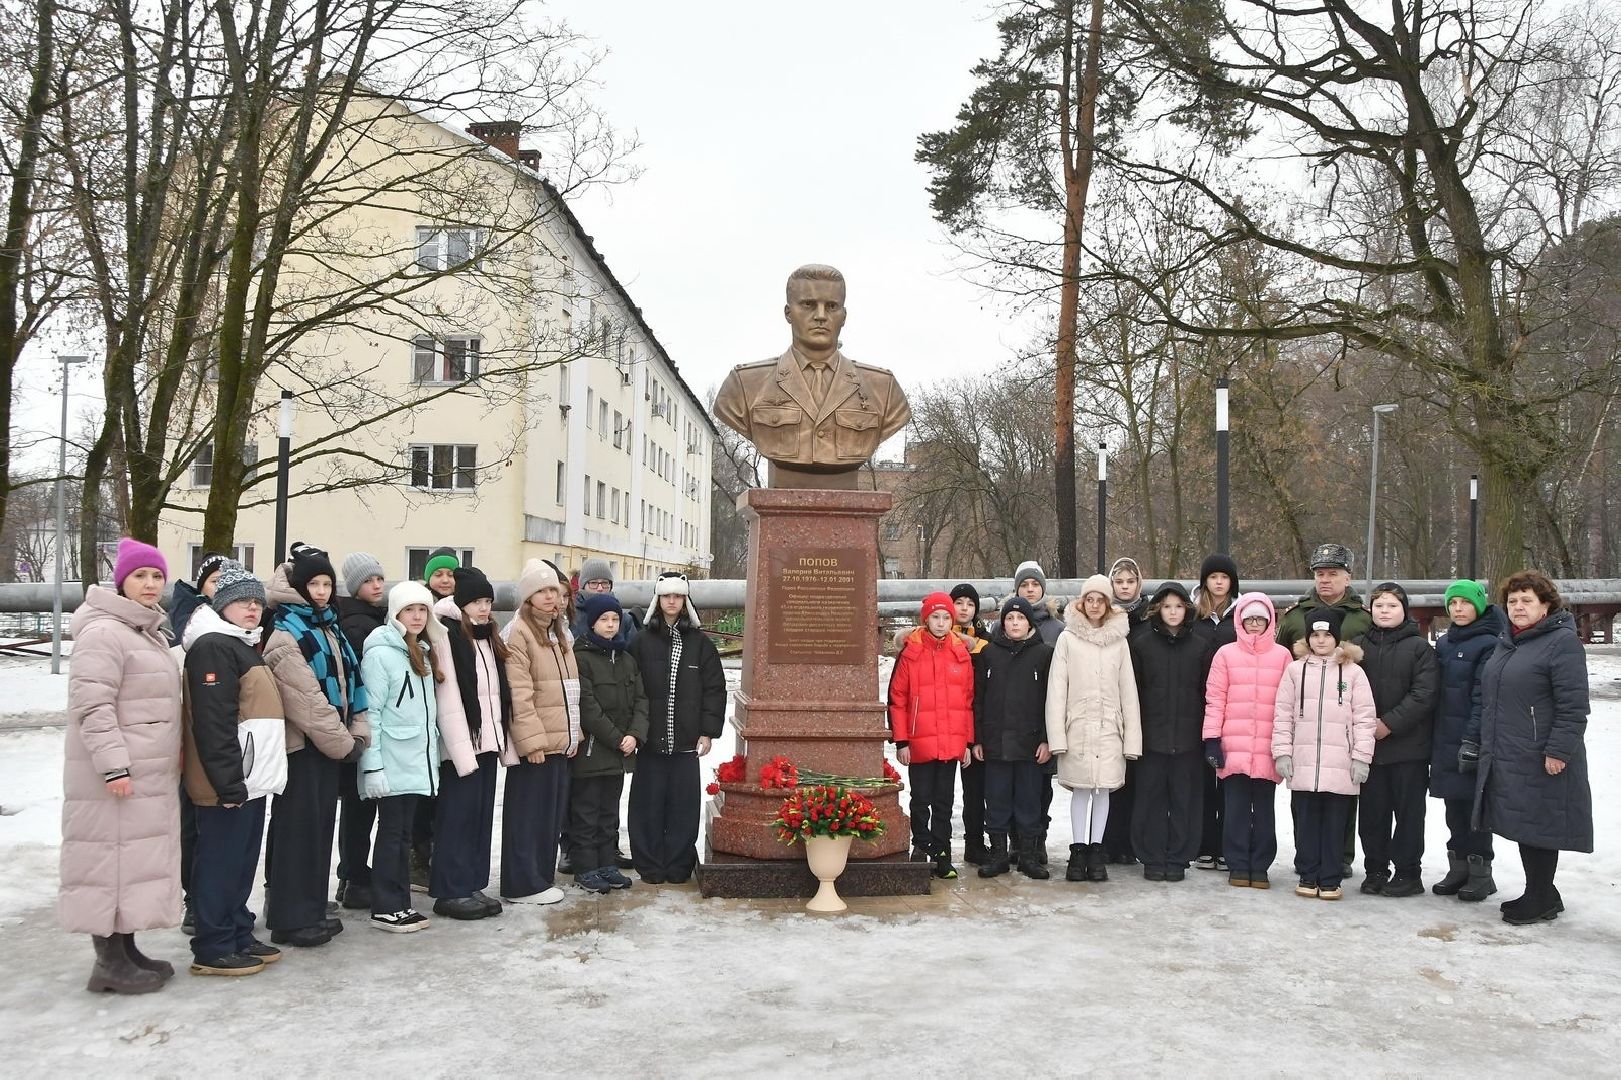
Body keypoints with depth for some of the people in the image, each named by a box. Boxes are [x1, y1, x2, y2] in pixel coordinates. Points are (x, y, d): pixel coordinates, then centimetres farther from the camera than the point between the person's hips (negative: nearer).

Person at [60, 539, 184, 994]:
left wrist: (173, 752, 20)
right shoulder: (103, 633, -14)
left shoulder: (153, 632, 16)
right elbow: (91, 706, -20)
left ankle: (126, 950, 23)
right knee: (111, 860, -4)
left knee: (139, 861, 14)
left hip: (153, 776, 10)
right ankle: (109, 962, 4)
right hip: (116, 776, -10)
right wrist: (113, 765, -23)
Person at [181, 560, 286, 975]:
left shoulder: (245, 647, 19)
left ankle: (238, 936, 24)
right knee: (221, 864, -3)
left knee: (242, 864, 15)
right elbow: (212, 723, -21)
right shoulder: (212, 648, -13)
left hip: (251, 780, 10)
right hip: (229, 784, -10)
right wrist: (229, 782, -23)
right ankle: (213, 949, 4)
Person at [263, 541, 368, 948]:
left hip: (327, 744, 8)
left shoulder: (329, 627, 13)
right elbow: (307, 700, -18)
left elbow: (349, 681, 13)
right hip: (301, 745, -8)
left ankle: (311, 911, 21)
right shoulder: (286, 636, -13)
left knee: (321, 826, 12)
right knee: (297, 829, -3)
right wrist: (343, 743, -15)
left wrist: (358, 732, 1)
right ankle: (291, 920, 4)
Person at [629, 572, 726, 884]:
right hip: (650, 739, 0)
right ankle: (650, 866, 15)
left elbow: (714, 689, 5)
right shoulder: (642, 641, 4)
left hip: (686, 740, 1)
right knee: (649, 802, 4)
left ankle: (679, 865, 15)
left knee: (683, 802, 4)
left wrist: (708, 731, -1)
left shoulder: (700, 642, 6)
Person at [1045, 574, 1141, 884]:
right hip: (1078, 727, -2)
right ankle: (1078, 851, 13)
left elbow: (1128, 692, 6)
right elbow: (1056, 689, -2)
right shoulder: (1068, 638, 1)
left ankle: (1096, 851, 14)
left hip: (1109, 728, 2)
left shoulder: (1118, 641, 7)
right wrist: (1057, 735, -9)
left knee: (1103, 788, 4)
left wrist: (1132, 737, 0)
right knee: (1080, 788, 3)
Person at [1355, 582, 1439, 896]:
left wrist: (1390, 723, -16)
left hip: (1408, 744, -3)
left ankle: (1408, 873, 14)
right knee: (1372, 809, 9)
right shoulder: (1360, 645, 7)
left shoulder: (1419, 647, -3)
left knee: (1408, 810, 4)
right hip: (1369, 743, 3)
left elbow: (1424, 694, -11)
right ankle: (1375, 868, 20)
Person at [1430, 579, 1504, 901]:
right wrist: (1433, 738, 11)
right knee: (1453, 804, 11)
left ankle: (1480, 872, 9)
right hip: (1445, 739, 7)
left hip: (1473, 739, -7)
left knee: (1474, 802, -1)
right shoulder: (1443, 643, 13)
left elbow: (1484, 697, -15)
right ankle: (1458, 868, 20)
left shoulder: (1488, 645, -9)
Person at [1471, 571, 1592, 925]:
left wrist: (1558, 751, -19)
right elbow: (1490, 699, 23)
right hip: (1504, 758, 8)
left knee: (1539, 827, 0)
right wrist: (1479, 741, 21)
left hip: (1541, 762, -8)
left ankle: (1540, 901, 12)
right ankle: (1543, 895, 26)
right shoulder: (1505, 644, 16)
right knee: (1522, 826, 14)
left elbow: (1573, 706, -16)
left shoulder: (1562, 642, -10)